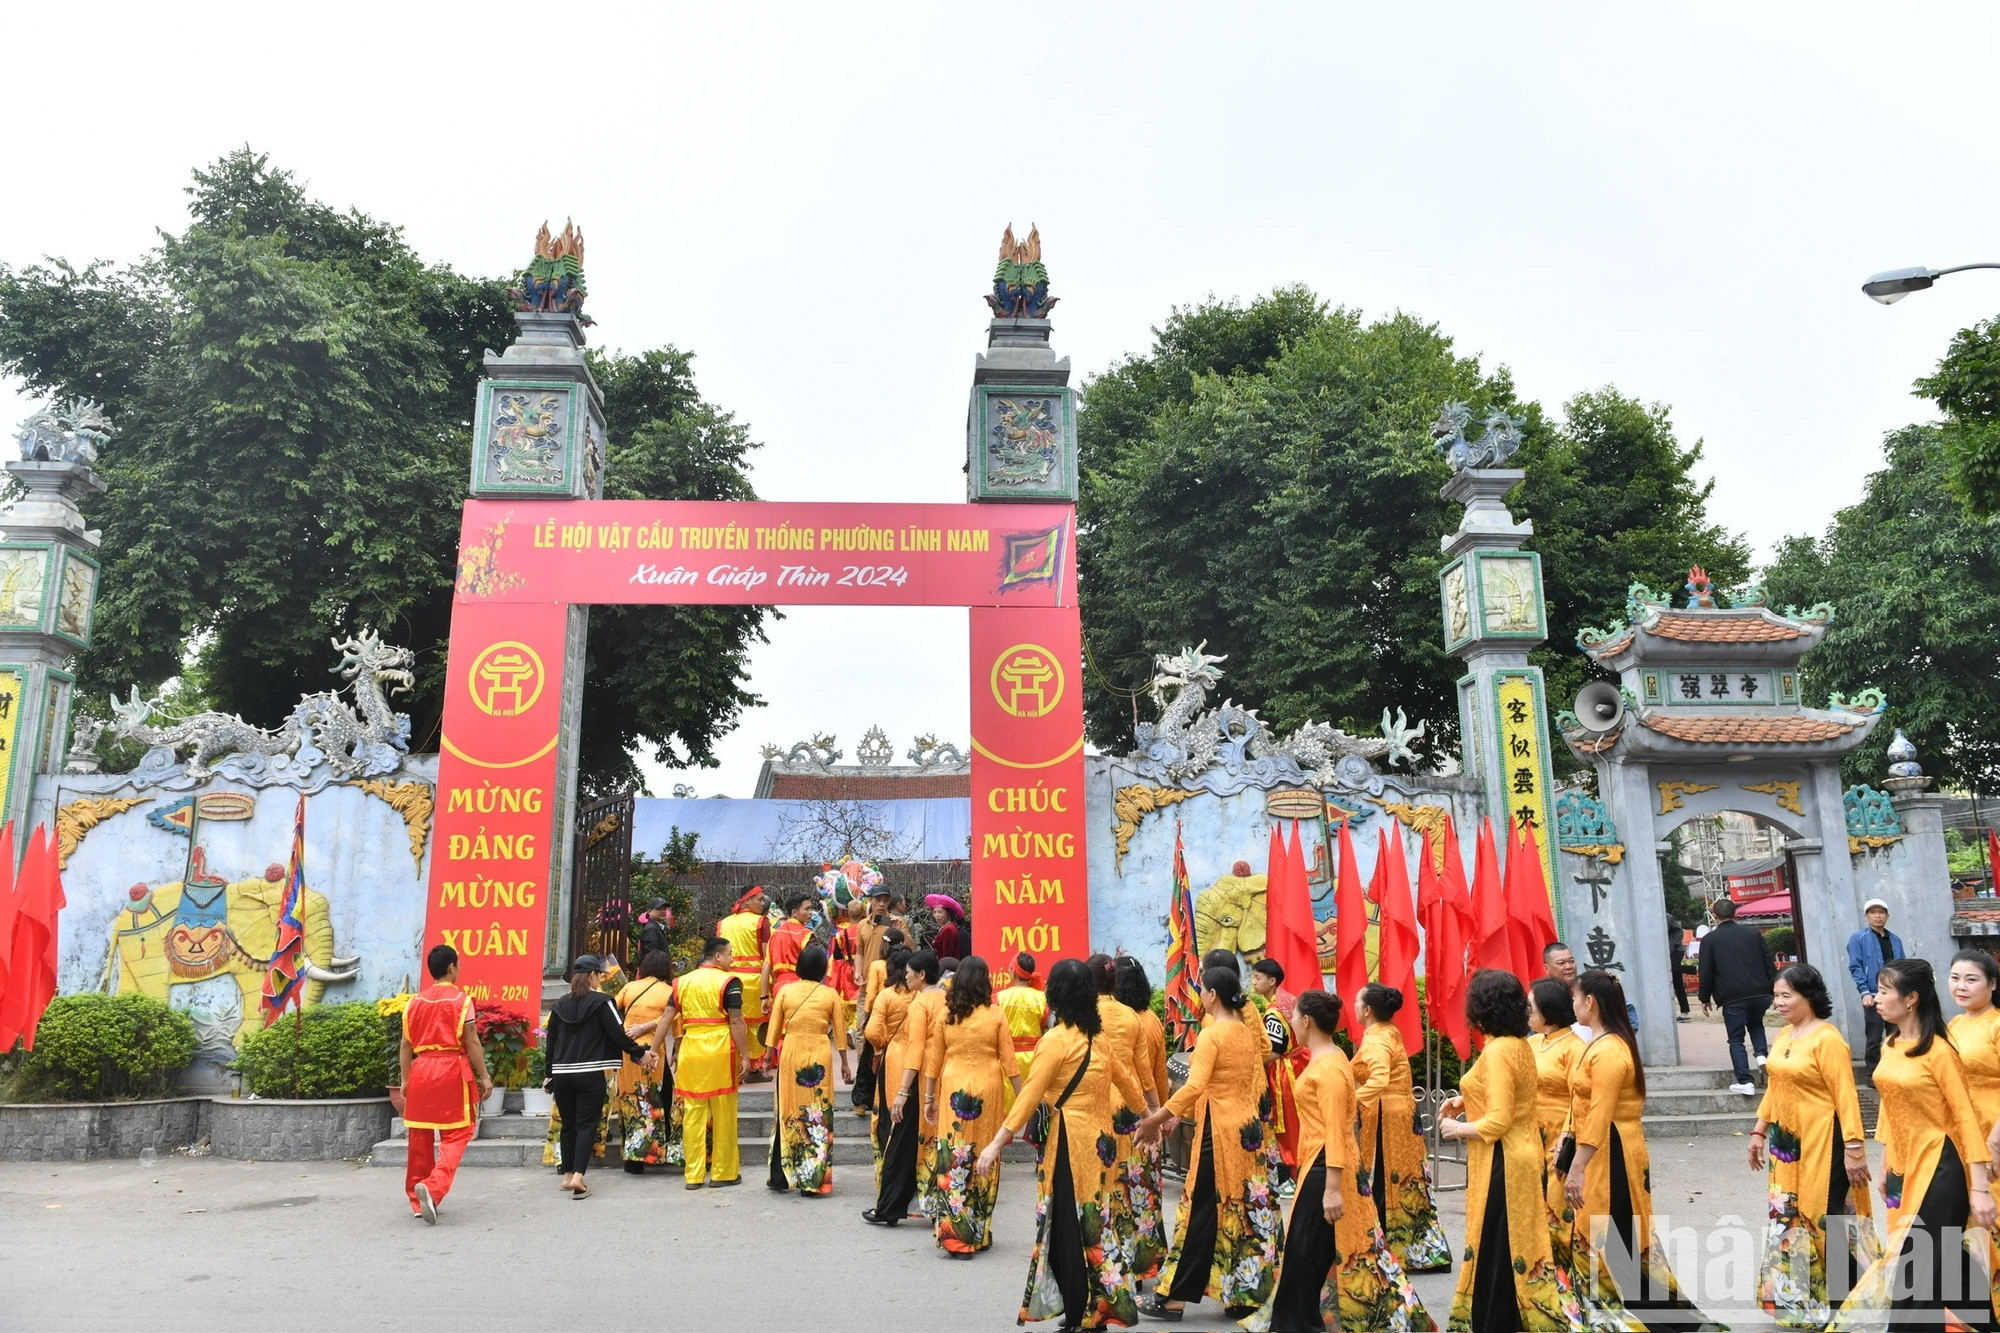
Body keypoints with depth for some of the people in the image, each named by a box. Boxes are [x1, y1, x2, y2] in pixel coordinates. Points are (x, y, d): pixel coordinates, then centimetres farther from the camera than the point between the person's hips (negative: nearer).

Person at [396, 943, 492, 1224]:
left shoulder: (415, 1001, 9)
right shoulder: (461, 1000, -5)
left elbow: (405, 1045, 8)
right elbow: (471, 1042, -8)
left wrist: (405, 1081, 15)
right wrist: (484, 1076, -3)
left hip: (421, 1070, 5)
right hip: (452, 1069, -5)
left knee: (420, 1137, 12)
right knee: (456, 1134, 2)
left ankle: (417, 1200, 20)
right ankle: (433, 1187, -19)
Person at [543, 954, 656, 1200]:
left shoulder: (560, 1005, 9)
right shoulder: (602, 1002, -6)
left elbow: (551, 1042, 13)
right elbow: (618, 1034, -8)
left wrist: (550, 1074, 21)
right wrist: (641, 1053, 4)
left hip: (561, 1075, 5)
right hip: (589, 1074, -5)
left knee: (568, 1125, 16)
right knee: (587, 1124, -1)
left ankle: (568, 1175, 21)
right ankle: (578, 1176, -14)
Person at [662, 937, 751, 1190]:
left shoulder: (683, 981, 11)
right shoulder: (728, 981, -5)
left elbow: (666, 1018, 9)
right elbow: (736, 1022, -11)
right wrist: (744, 1055, -8)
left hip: (689, 1051, 5)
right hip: (720, 1051, -4)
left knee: (692, 1114, 9)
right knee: (723, 1115, 5)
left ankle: (693, 1175, 12)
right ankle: (724, 1173, 11)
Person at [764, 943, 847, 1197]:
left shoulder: (784, 991, -1)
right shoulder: (830, 994, -3)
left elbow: (774, 1028, 2)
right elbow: (839, 1031, 2)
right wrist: (844, 1062, 11)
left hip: (790, 1052, 1)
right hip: (819, 1055, -1)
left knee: (788, 1113, 13)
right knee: (818, 1116, 6)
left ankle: (780, 1177, 19)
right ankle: (811, 1181, 6)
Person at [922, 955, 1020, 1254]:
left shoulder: (945, 1014, 1)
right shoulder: (996, 1016, -3)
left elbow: (933, 1060, 5)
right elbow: (1009, 1061, -1)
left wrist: (929, 1098, 14)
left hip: (953, 1089, 1)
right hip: (987, 1090, -1)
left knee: (953, 1159, 4)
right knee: (984, 1159, 9)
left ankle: (954, 1233, 4)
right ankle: (978, 1233, 19)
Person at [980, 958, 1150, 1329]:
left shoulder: (1057, 1039, -13)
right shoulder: (1098, 1036, 9)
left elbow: (1030, 1095, -16)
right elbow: (1124, 1079, 22)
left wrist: (997, 1143, -15)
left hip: (1069, 1142, -7)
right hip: (1098, 1139, 7)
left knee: (1069, 1228, 1)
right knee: (1091, 1225, 15)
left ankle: (1081, 1317, 8)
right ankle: (1097, 1310, 21)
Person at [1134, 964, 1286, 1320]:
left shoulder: (1211, 1034, -13)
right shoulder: (1248, 1033, 9)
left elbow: (1195, 1086, -23)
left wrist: (1158, 1117, -18)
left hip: (1219, 1131, -7)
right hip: (1249, 1128, 7)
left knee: (1204, 1209, -2)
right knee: (1249, 1208, 10)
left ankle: (1175, 1296, 5)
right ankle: (1247, 1294, 15)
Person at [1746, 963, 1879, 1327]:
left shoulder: (1828, 1039, -15)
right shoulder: (1783, 1036, 9)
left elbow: (1845, 1096, -17)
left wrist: (1854, 1147, -20)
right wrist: (1759, 1131, 16)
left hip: (1821, 1142, -8)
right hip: (1786, 1142, 8)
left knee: (1825, 1219, 0)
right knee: (1791, 1217, 13)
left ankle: (1842, 1301, 14)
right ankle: (1797, 1299, 25)